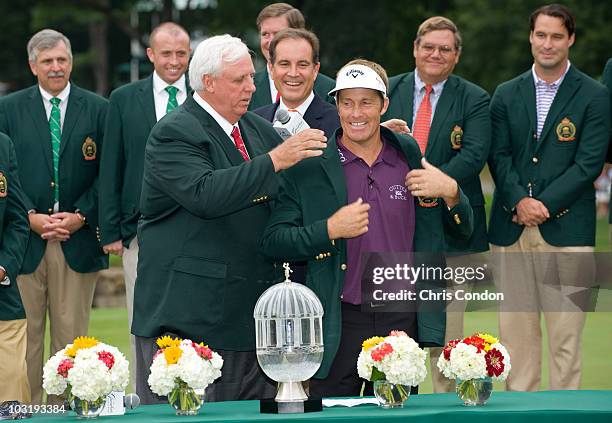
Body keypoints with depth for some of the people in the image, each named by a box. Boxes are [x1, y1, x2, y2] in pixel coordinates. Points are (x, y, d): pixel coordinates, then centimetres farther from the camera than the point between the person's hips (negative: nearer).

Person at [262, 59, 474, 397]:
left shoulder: (410, 156, 8)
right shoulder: (308, 167, -1)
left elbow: (464, 229, 14)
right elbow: (273, 242, -4)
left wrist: (450, 192, -7)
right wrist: (330, 230, -17)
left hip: (402, 321, 2)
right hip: (338, 325, -2)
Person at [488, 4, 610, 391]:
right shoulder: (506, 95, 13)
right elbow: (499, 156, 6)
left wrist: (544, 205, -12)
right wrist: (519, 201, -11)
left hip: (565, 226, -3)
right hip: (511, 227, 3)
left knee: (565, 329, -3)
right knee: (515, 327, 4)